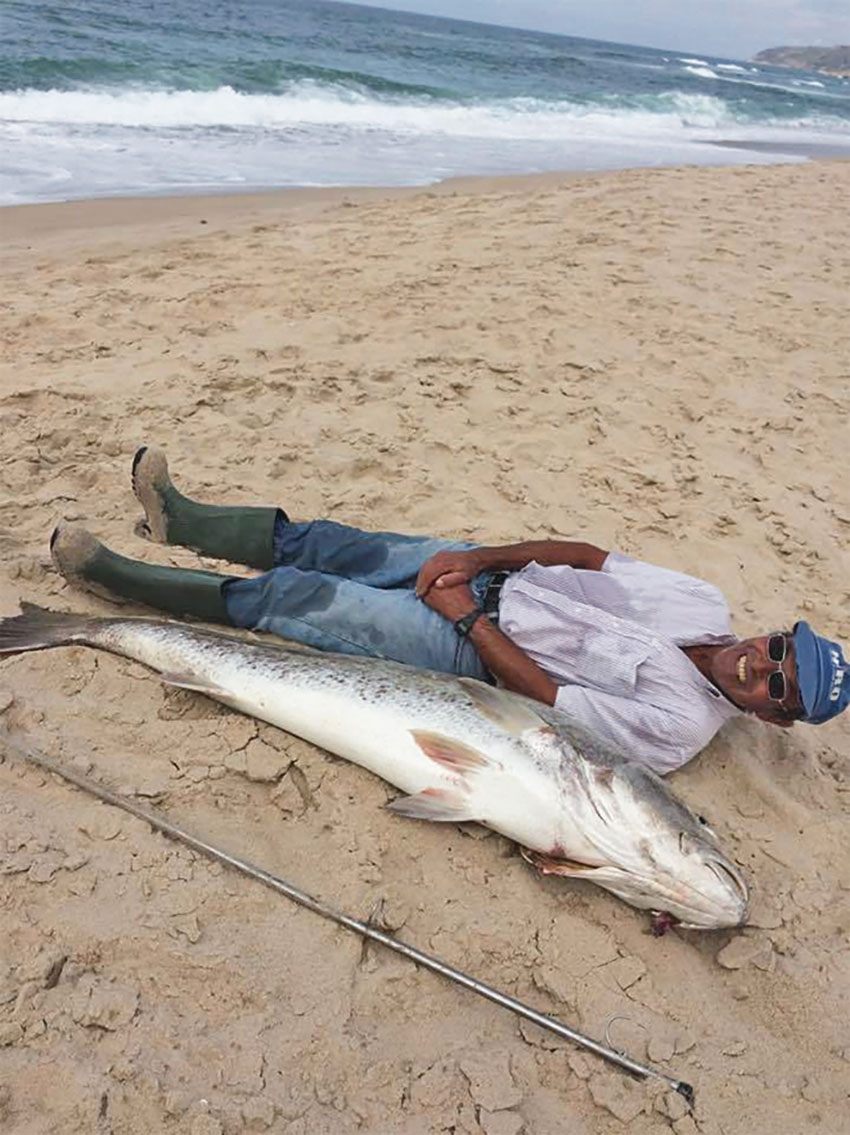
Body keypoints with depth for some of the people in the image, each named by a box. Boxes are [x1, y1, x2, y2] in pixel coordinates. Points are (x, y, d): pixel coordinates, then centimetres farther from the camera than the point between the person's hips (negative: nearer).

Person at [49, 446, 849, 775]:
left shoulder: (680, 727, -16)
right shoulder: (705, 605, 1)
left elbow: (547, 697, -19)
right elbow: (586, 555, -1)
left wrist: (466, 616, -18)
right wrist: (476, 559, -11)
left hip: (476, 652, -6)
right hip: (494, 581, 6)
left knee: (293, 599, -8)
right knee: (335, 546, 5)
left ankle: (120, 578, 10)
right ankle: (183, 520, 28)